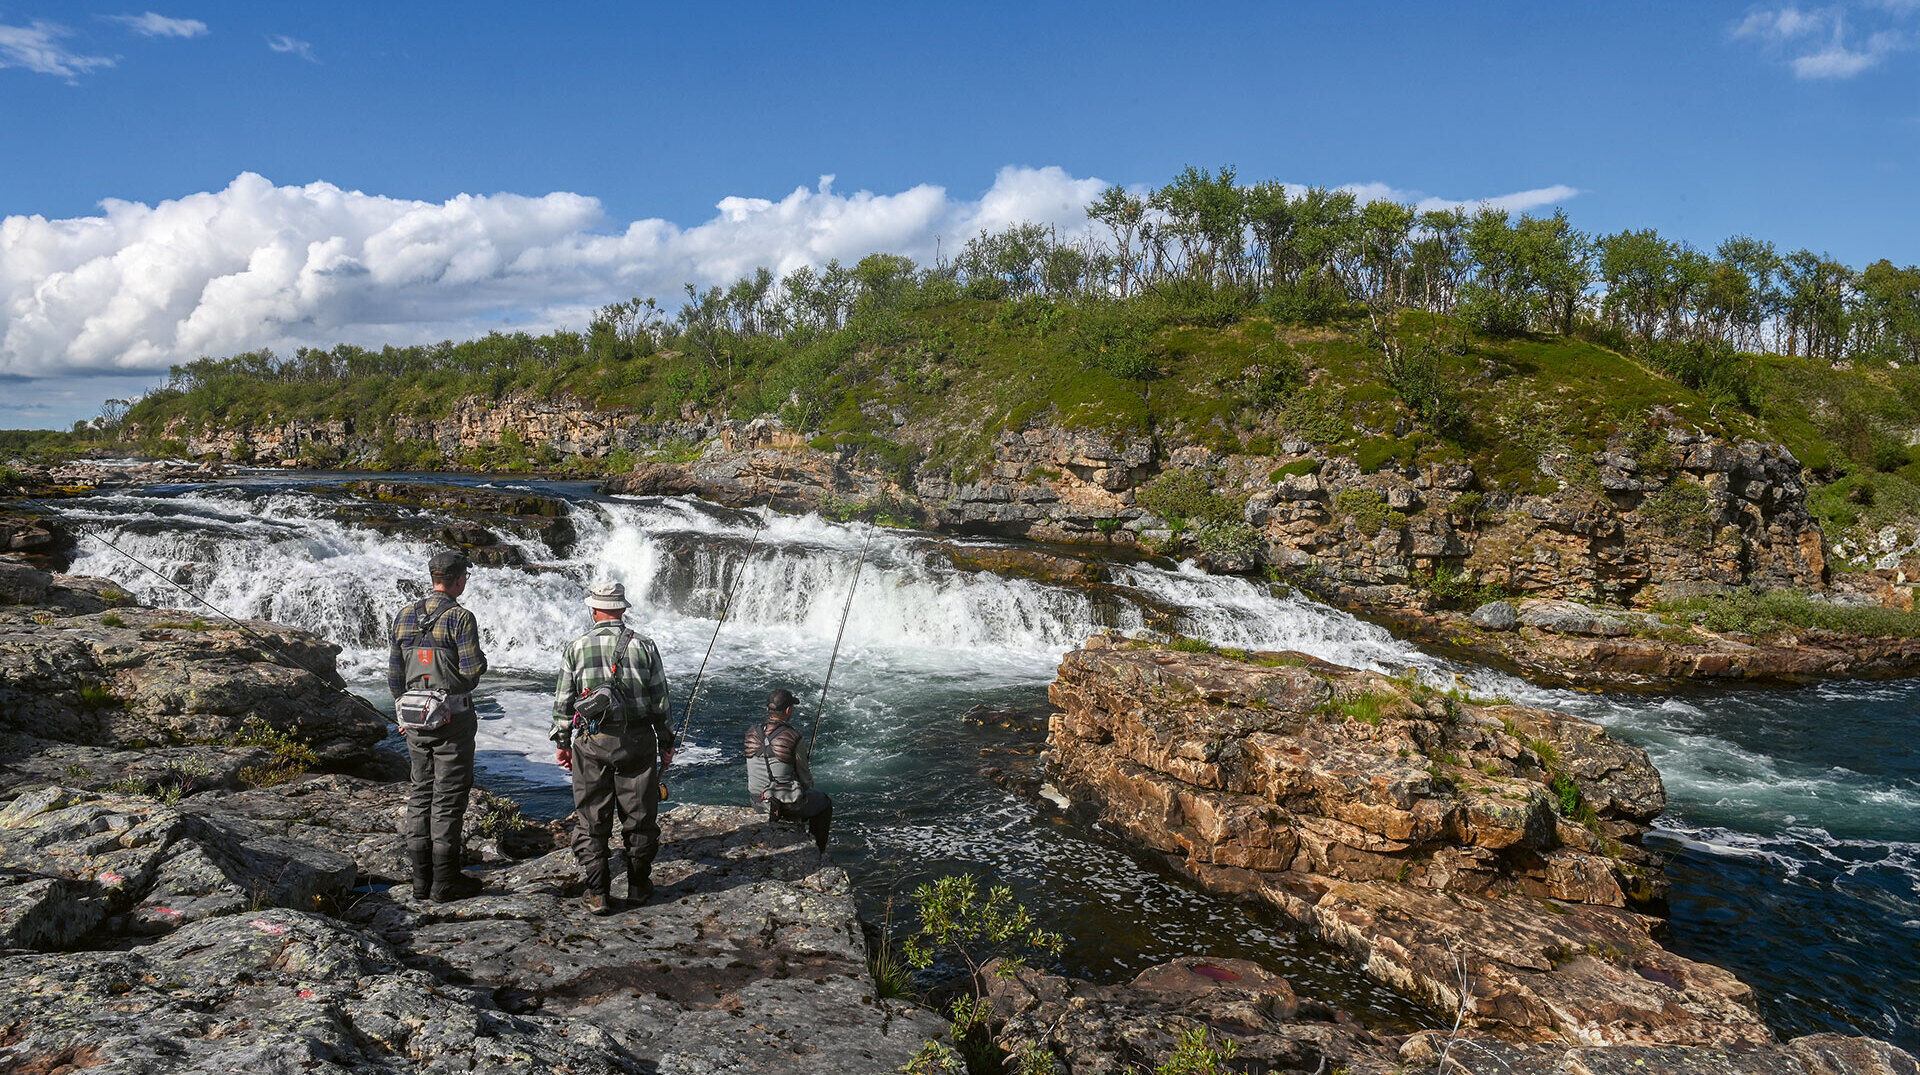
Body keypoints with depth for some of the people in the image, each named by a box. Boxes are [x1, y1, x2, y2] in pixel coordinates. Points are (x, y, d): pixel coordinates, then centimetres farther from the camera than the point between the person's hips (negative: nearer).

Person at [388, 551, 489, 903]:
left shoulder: (405, 616, 6)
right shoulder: (460, 618, -13)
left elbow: (394, 673, 11)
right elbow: (472, 672, -18)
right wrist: (480, 659, 4)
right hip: (452, 716, -6)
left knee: (420, 793, 13)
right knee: (449, 795, 1)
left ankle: (421, 880, 18)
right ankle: (445, 881, 5)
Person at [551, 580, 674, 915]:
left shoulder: (576, 648, 1)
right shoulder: (643, 645, 0)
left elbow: (563, 701, 4)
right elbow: (660, 700, 3)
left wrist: (561, 742, 14)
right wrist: (666, 742, 12)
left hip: (591, 742, 0)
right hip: (637, 739, 0)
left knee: (592, 819, 7)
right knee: (640, 816, 11)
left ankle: (598, 892, 7)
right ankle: (638, 886, 22)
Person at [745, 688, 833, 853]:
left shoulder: (752, 734, -6)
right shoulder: (794, 739, -22)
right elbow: (805, 776, -10)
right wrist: (809, 788, 13)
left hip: (757, 800, 5)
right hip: (788, 805, -5)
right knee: (824, 803, 23)